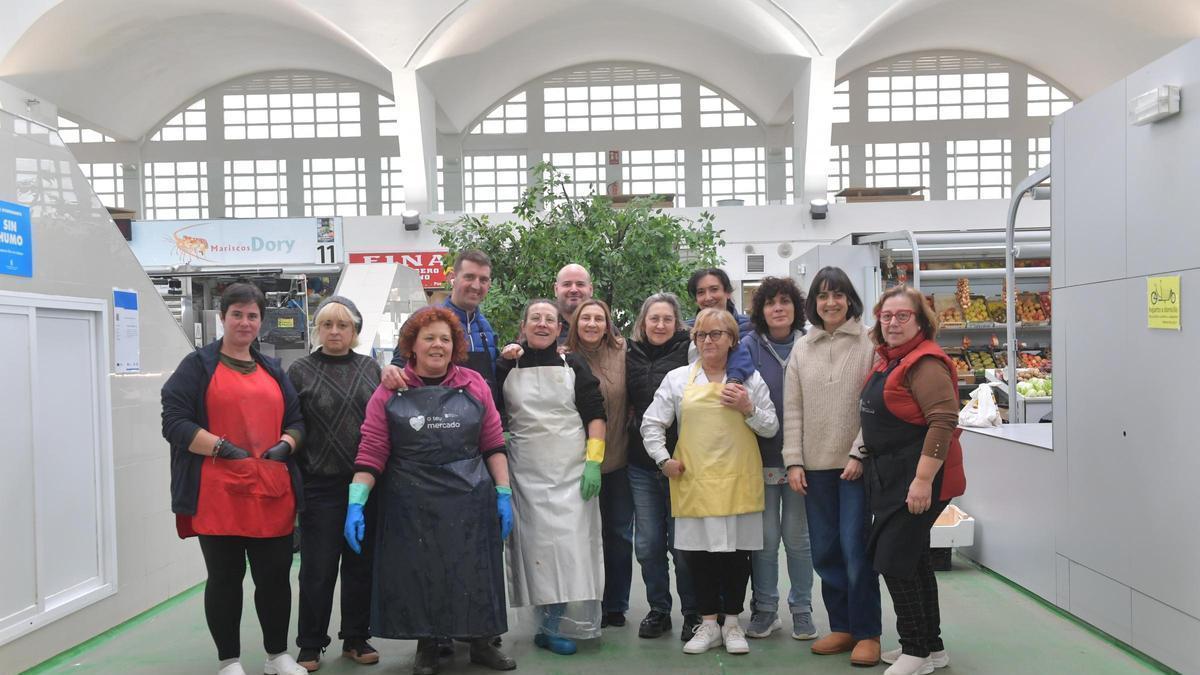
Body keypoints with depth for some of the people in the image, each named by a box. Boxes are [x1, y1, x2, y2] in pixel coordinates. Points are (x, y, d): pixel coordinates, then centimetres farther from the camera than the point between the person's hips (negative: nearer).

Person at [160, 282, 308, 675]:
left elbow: (296, 421, 18)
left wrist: (285, 444, -4)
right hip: (217, 496, -4)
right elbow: (174, 422, -7)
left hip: (272, 494, 4)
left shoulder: (273, 370, 18)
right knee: (225, 577, 6)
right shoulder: (198, 365, 2)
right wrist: (221, 447, -17)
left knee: (275, 575, 9)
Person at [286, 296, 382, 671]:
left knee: (361, 565, 10)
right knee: (318, 569, 4)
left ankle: (356, 638, 24)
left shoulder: (371, 368, 8)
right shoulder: (300, 371, 1)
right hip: (321, 486, -2)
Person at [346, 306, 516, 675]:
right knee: (419, 576, 8)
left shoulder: (474, 385, 3)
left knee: (475, 574, 8)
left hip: (471, 502, 1)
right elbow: (371, 453, -4)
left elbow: (494, 445, 4)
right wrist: (356, 504, -11)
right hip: (412, 506, -1)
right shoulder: (390, 392, -1)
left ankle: (482, 643, 28)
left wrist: (503, 494, -1)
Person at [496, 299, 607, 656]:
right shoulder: (507, 366, 8)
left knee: (569, 541, -4)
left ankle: (560, 624, 4)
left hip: (572, 471, 0)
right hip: (526, 472, 1)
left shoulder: (574, 365, 6)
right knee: (536, 542, 1)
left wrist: (593, 461, -8)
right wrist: (504, 362, -2)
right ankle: (549, 622, 12)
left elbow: (595, 415, 3)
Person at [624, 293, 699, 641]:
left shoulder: (687, 350, -4)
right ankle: (658, 610, 25)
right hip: (641, 464, 4)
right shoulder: (631, 354, 7)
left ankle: (692, 613, 20)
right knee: (648, 544, 9)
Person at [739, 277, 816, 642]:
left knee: (797, 535, 8)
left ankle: (801, 609, 22)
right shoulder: (749, 347, 1)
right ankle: (765, 608, 19)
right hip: (762, 456, 0)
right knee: (765, 536, 4)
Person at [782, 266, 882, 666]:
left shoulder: (869, 343, -2)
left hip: (856, 463, -4)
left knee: (855, 548, -3)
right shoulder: (801, 349, 10)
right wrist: (794, 462, 2)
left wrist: (860, 454, -12)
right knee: (824, 550, 9)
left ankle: (867, 633, 11)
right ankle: (841, 626, 23)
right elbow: (793, 409, 8)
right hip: (815, 465, 4)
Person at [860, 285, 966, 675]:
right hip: (890, 475, 10)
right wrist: (862, 459, 18)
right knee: (913, 558, 16)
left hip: (919, 478, -10)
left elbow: (944, 421, -24)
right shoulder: (888, 360, 13)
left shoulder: (925, 362, -16)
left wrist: (923, 480, -27)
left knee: (894, 559, -7)